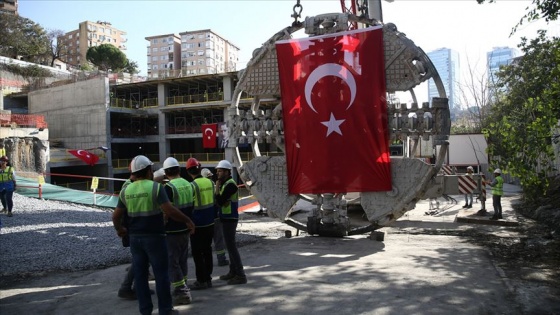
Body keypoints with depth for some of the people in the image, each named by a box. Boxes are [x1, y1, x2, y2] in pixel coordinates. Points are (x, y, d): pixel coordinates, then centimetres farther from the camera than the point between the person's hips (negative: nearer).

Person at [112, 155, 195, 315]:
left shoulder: (126, 191, 4)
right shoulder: (156, 187, -12)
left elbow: (116, 215, 7)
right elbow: (169, 210, -20)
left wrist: (120, 229, 26)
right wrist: (187, 220, -10)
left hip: (135, 237, 5)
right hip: (154, 237, -5)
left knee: (140, 274, 12)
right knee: (161, 274, 5)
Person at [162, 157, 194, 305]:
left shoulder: (169, 187, -18)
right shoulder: (188, 184, 5)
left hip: (172, 231, -7)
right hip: (185, 228, 7)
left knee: (172, 262, 2)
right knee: (182, 260, 17)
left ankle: (182, 292, 3)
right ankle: (183, 289, 27)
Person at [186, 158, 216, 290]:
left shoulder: (193, 185, -16)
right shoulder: (210, 182, 1)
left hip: (198, 224, -6)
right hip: (210, 223, 6)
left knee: (197, 253, 5)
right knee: (207, 251, 15)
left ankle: (201, 281, 8)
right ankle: (208, 278, 23)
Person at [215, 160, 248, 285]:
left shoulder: (230, 185, -18)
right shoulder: (225, 183, 14)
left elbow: (220, 202, -23)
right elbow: (221, 201, 12)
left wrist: (217, 187, -15)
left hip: (230, 219, -10)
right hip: (227, 218, 10)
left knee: (231, 246, -8)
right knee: (230, 245, 15)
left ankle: (241, 275, -4)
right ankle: (233, 272, 25)